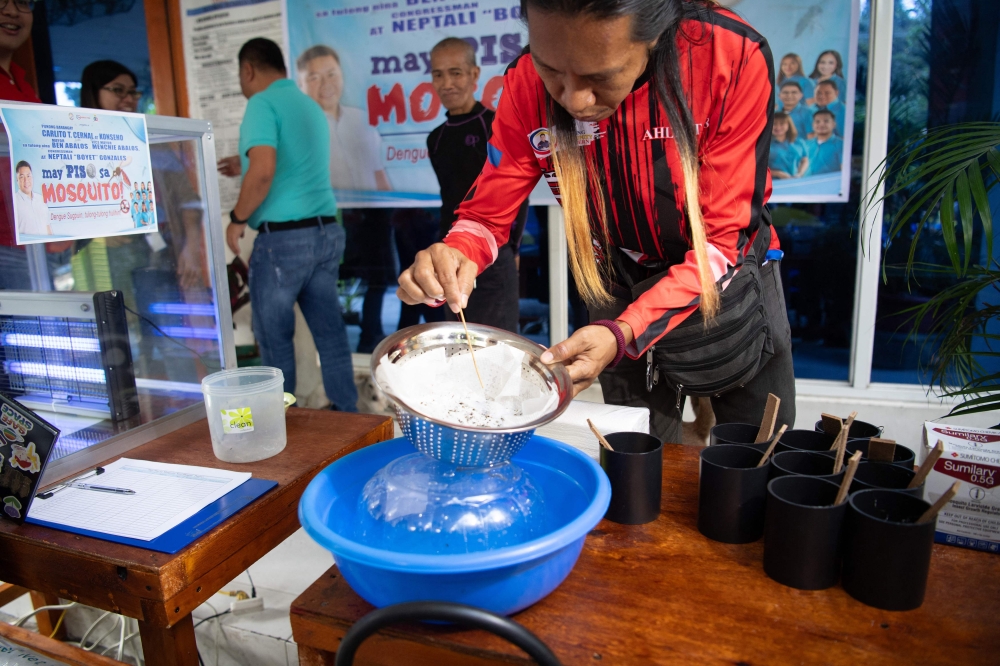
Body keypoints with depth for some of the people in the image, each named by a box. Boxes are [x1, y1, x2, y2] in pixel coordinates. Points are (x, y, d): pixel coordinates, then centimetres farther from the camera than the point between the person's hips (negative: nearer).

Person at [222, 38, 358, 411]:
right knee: (330, 331, 10)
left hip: (283, 236, -8)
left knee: (274, 336, 4)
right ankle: (346, 412, 17)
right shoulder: (311, 106, 18)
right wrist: (244, 168, 39)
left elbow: (263, 172, -21)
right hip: (326, 230, 8)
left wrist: (238, 219, -7)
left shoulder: (263, 103, -7)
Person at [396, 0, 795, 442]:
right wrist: (456, 255, -36)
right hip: (621, 298, 1)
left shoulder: (734, 59, -28)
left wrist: (622, 334, -39)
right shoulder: (528, 84, -20)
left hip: (730, 285, 0)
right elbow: (487, 214, -11)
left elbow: (723, 240, -26)